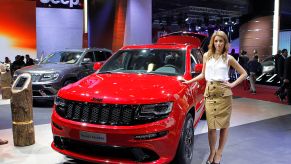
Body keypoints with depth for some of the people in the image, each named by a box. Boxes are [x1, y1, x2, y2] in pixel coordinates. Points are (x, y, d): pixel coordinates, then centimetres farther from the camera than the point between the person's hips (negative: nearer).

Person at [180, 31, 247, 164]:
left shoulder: (228, 58, 3)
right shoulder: (207, 56, 10)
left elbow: (244, 74, 8)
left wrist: (233, 84, -3)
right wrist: (188, 81, 13)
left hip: (224, 93, -1)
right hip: (210, 93, 2)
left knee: (224, 125, 5)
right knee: (211, 125, 1)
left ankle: (219, 153, 19)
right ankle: (212, 152, 17)